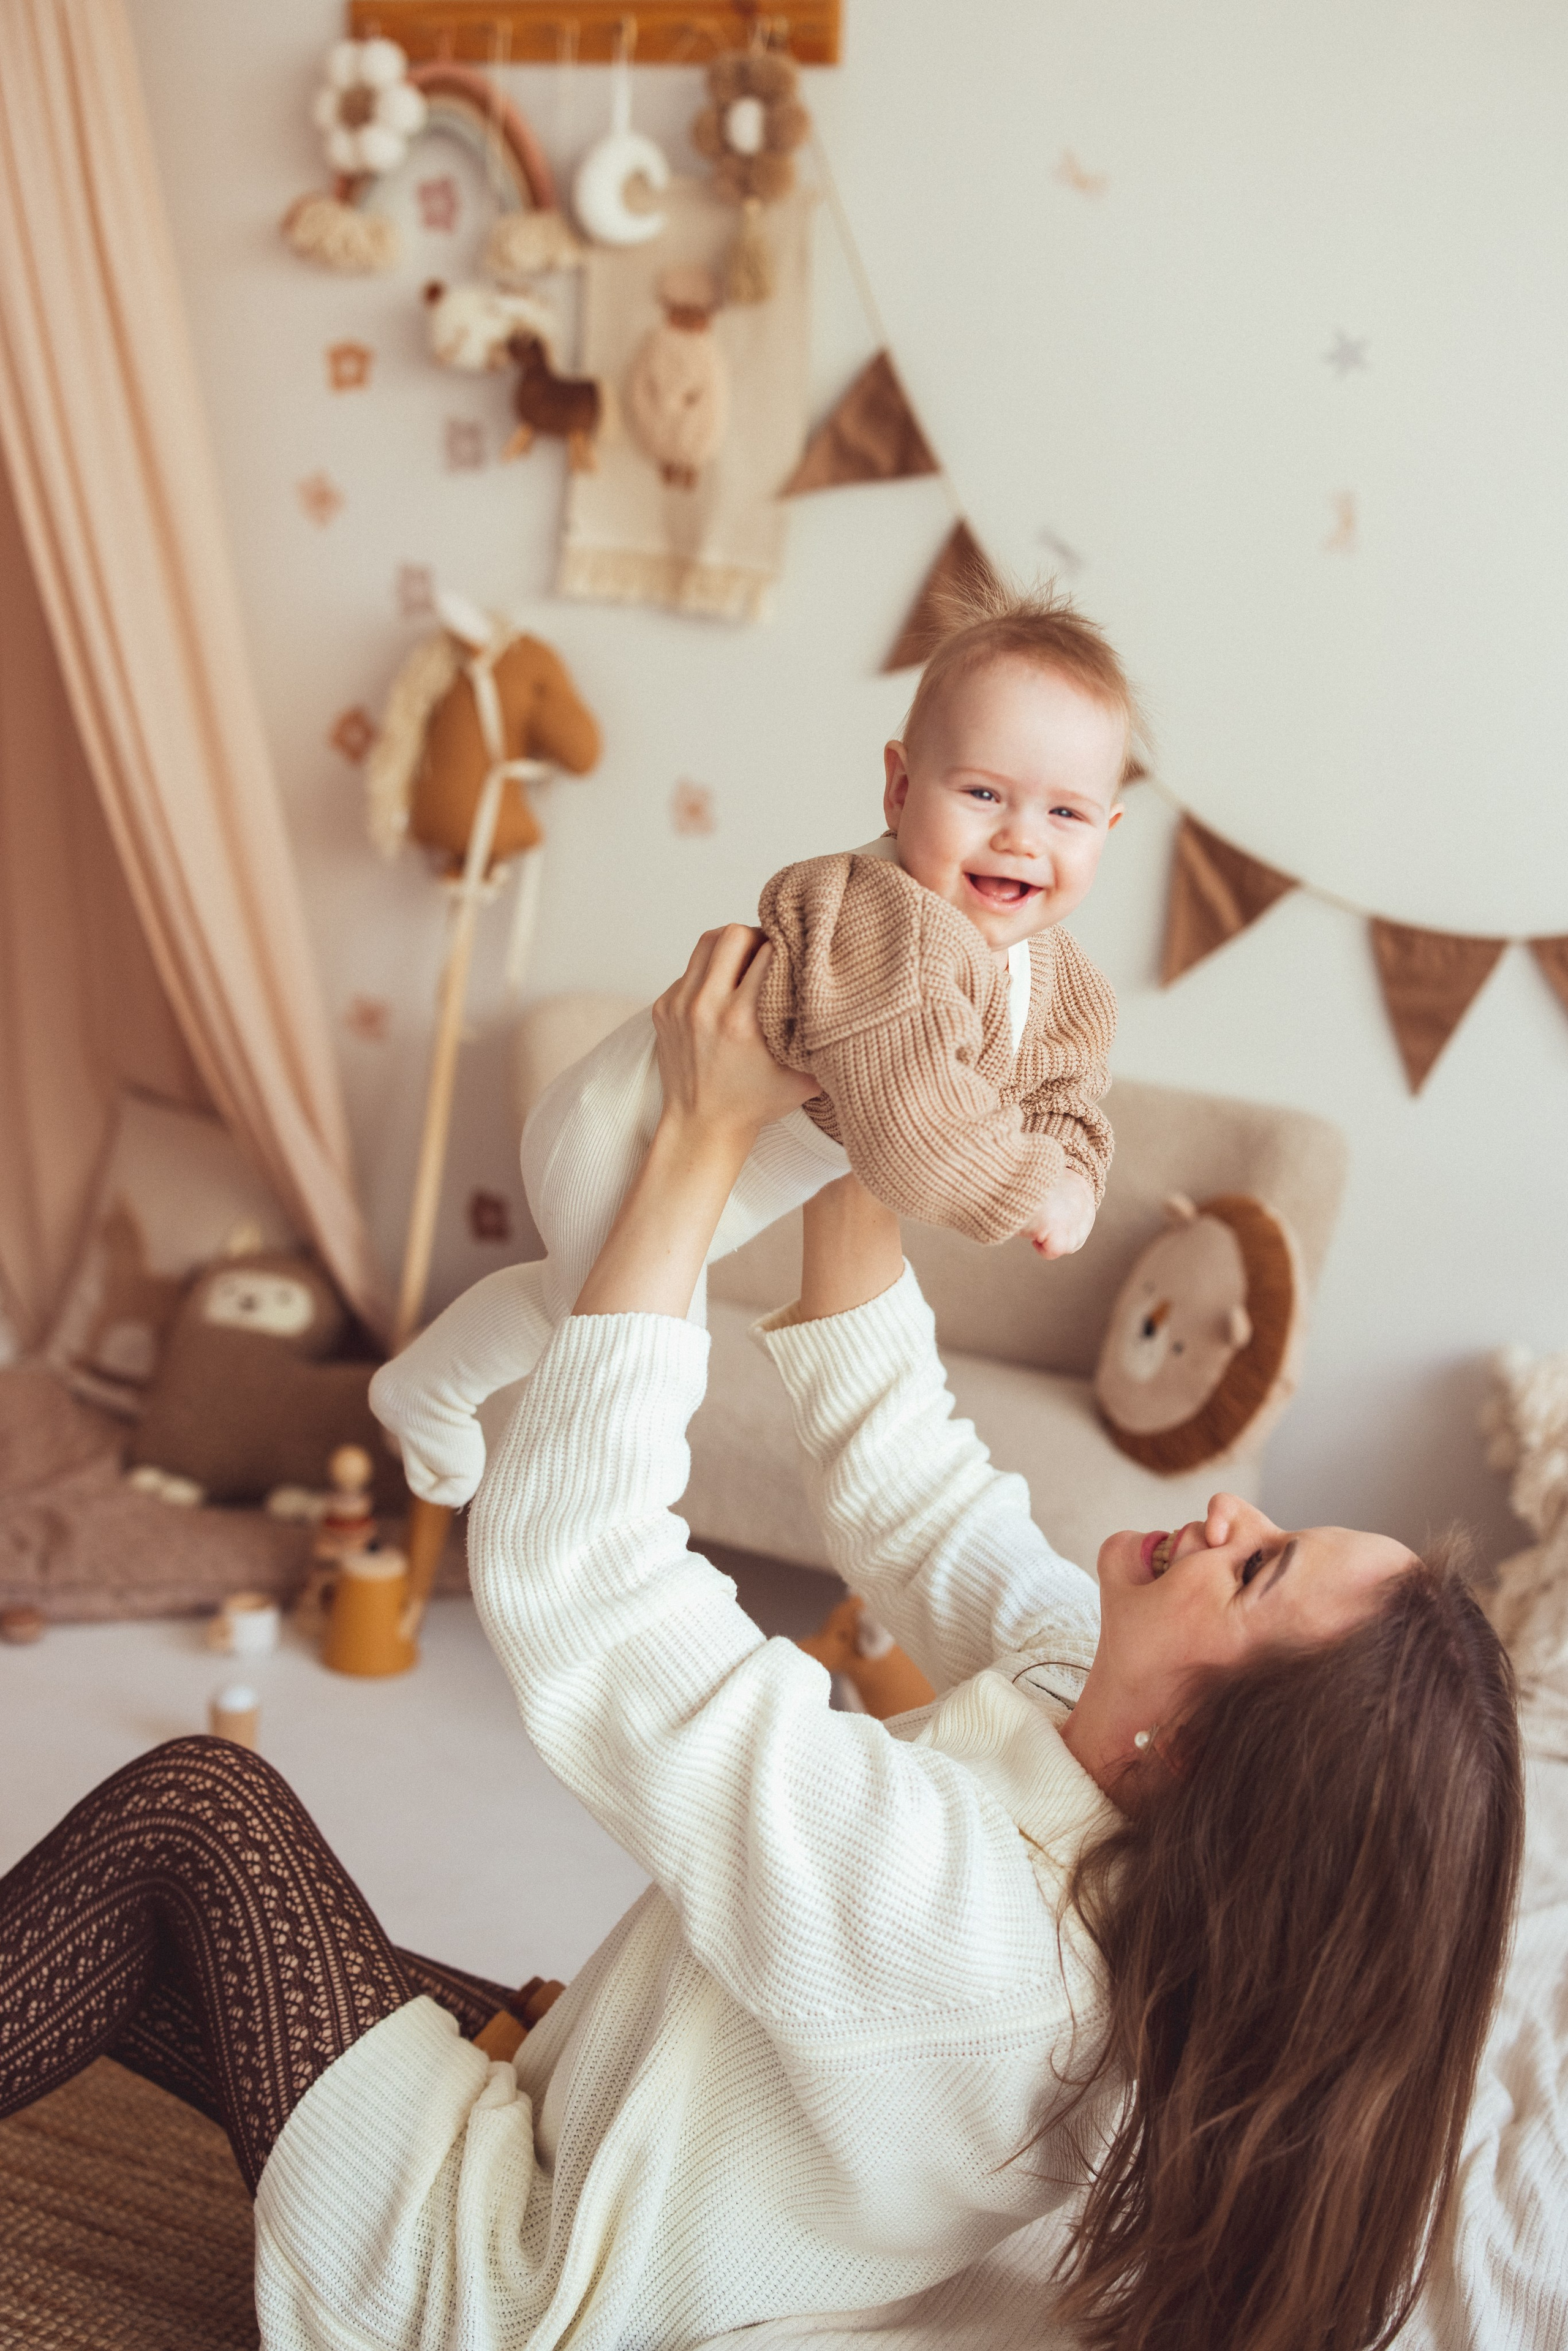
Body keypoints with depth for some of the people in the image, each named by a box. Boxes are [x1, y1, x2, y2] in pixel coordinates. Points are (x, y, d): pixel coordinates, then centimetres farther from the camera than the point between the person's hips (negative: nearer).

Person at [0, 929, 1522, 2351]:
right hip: (575, 2104, 7)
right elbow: (899, 1477, -7)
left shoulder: (952, 1912, -42)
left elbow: (556, 1563, -38)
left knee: (193, 1811, -1)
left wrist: (709, 1132, -33)